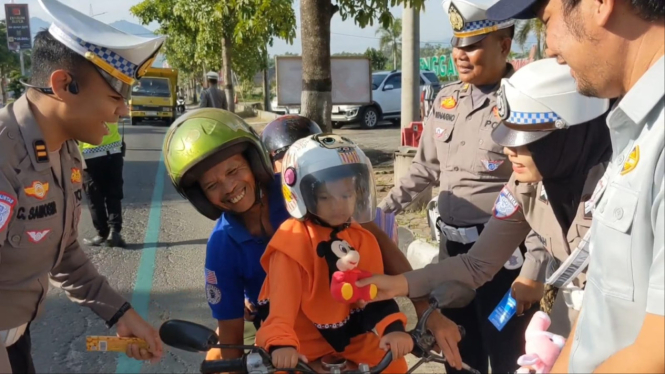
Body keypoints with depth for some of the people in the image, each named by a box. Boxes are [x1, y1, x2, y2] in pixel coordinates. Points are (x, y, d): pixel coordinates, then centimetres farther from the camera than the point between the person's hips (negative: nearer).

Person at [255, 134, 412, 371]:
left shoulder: (363, 240, -2)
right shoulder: (293, 240, -19)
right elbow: (283, 297, -26)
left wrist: (394, 328, -23)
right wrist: (281, 343, -40)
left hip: (347, 336, 4)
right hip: (301, 340, -4)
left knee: (394, 364, -2)